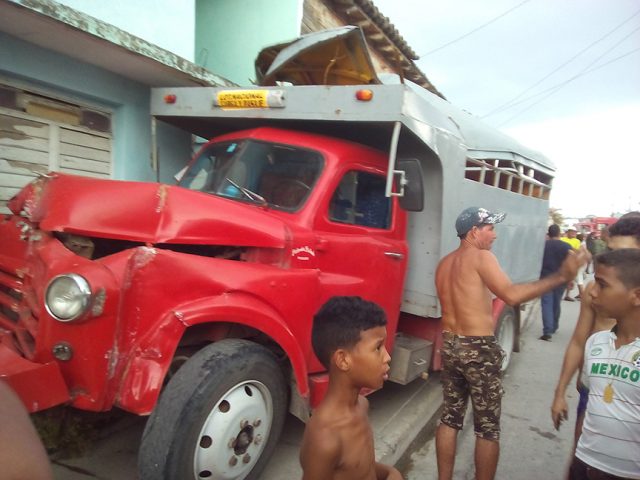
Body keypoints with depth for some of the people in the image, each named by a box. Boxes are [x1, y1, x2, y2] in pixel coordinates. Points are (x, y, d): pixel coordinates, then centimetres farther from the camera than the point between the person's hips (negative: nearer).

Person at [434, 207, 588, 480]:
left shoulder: (444, 264, 11)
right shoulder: (480, 257, -13)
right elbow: (511, 295, -25)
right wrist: (561, 276, -24)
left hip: (450, 345, 8)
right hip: (478, 349, -7)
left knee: (449, 418, 16)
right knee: (488, 428, 7)